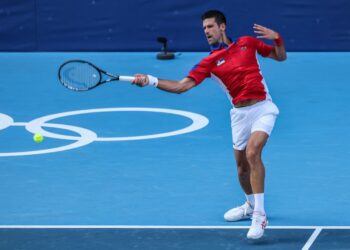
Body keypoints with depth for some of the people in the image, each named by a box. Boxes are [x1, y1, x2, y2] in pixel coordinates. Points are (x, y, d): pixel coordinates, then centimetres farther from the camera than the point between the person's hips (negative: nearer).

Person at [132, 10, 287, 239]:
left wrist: (277, 38, -9)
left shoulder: (247, 43, 3)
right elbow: (182, 86, -7)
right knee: (242, 166, 10)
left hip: (262, 108, -3)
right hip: (240, 113, 3)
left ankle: (259, 215, -23)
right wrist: (150, 80, -17)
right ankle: (251, 206, 41)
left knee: (252, 152, -25)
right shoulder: (210, 62, 2)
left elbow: (281, 57, 11)